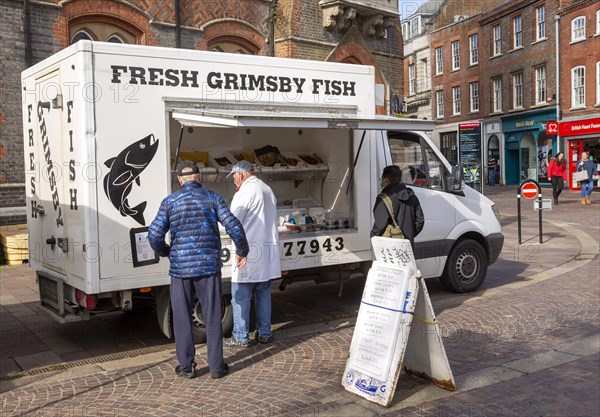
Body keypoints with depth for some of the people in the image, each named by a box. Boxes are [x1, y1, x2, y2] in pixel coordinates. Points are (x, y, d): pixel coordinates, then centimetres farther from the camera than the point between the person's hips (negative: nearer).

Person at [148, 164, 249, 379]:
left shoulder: (170, 201, 1)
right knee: (212, 317, 8)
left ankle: (186, 366, 17)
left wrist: (165, 252, 14)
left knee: (182, 318, 12)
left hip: (180, 267, 0)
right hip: (209, 266, 0)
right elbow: (234, 227, -8)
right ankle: (216, 366, 13)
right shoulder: (213, 198, 0)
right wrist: (242, 251, 8)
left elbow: (154, 235, -6)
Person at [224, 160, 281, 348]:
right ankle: (264, 333, 19)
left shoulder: (244, 193, -13)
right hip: (267, 252, 8)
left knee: (241, 297, 0)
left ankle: (240, 337, 5)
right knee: (263, 294, 14)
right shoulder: (267, 190, 15)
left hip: (249, 252, -8)